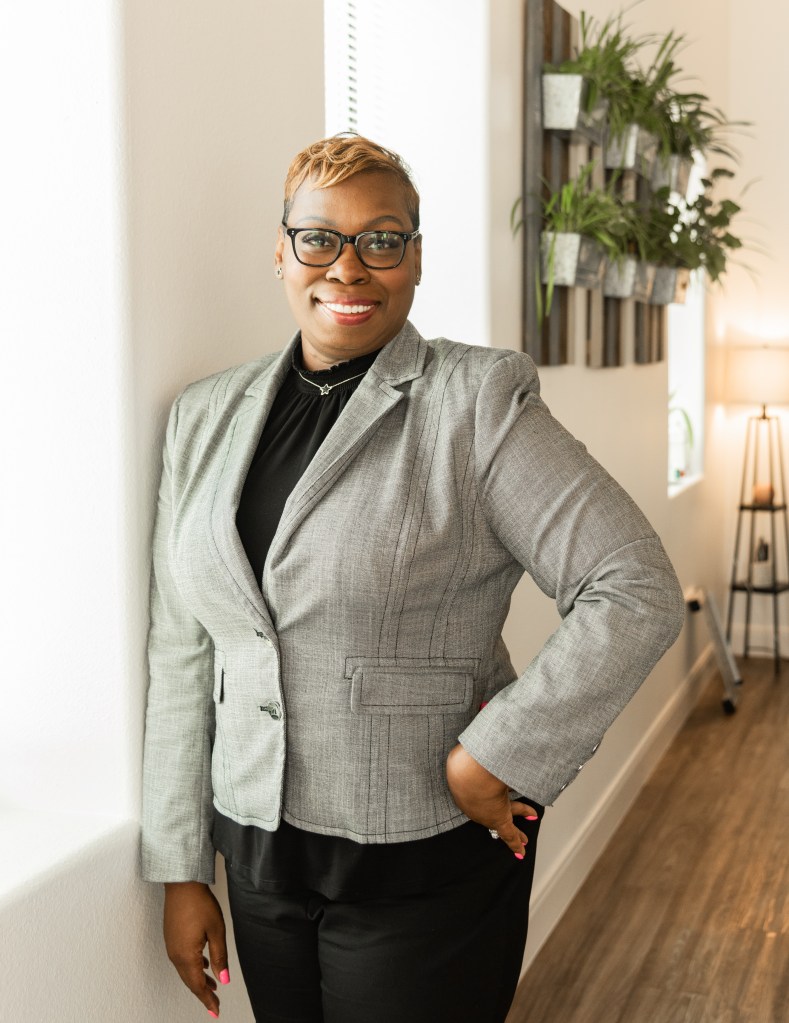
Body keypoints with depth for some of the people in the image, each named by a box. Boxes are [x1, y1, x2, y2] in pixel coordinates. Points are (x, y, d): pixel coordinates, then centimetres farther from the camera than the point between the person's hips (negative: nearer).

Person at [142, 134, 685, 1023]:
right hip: (258, 857, 4)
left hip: (432, 860, -4)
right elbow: (181, 653, 6)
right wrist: (180, 869, 6)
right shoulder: (206, 418, 4)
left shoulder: (478, 402, -10)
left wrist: (495, 756, -15)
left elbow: (638, 592, -15)